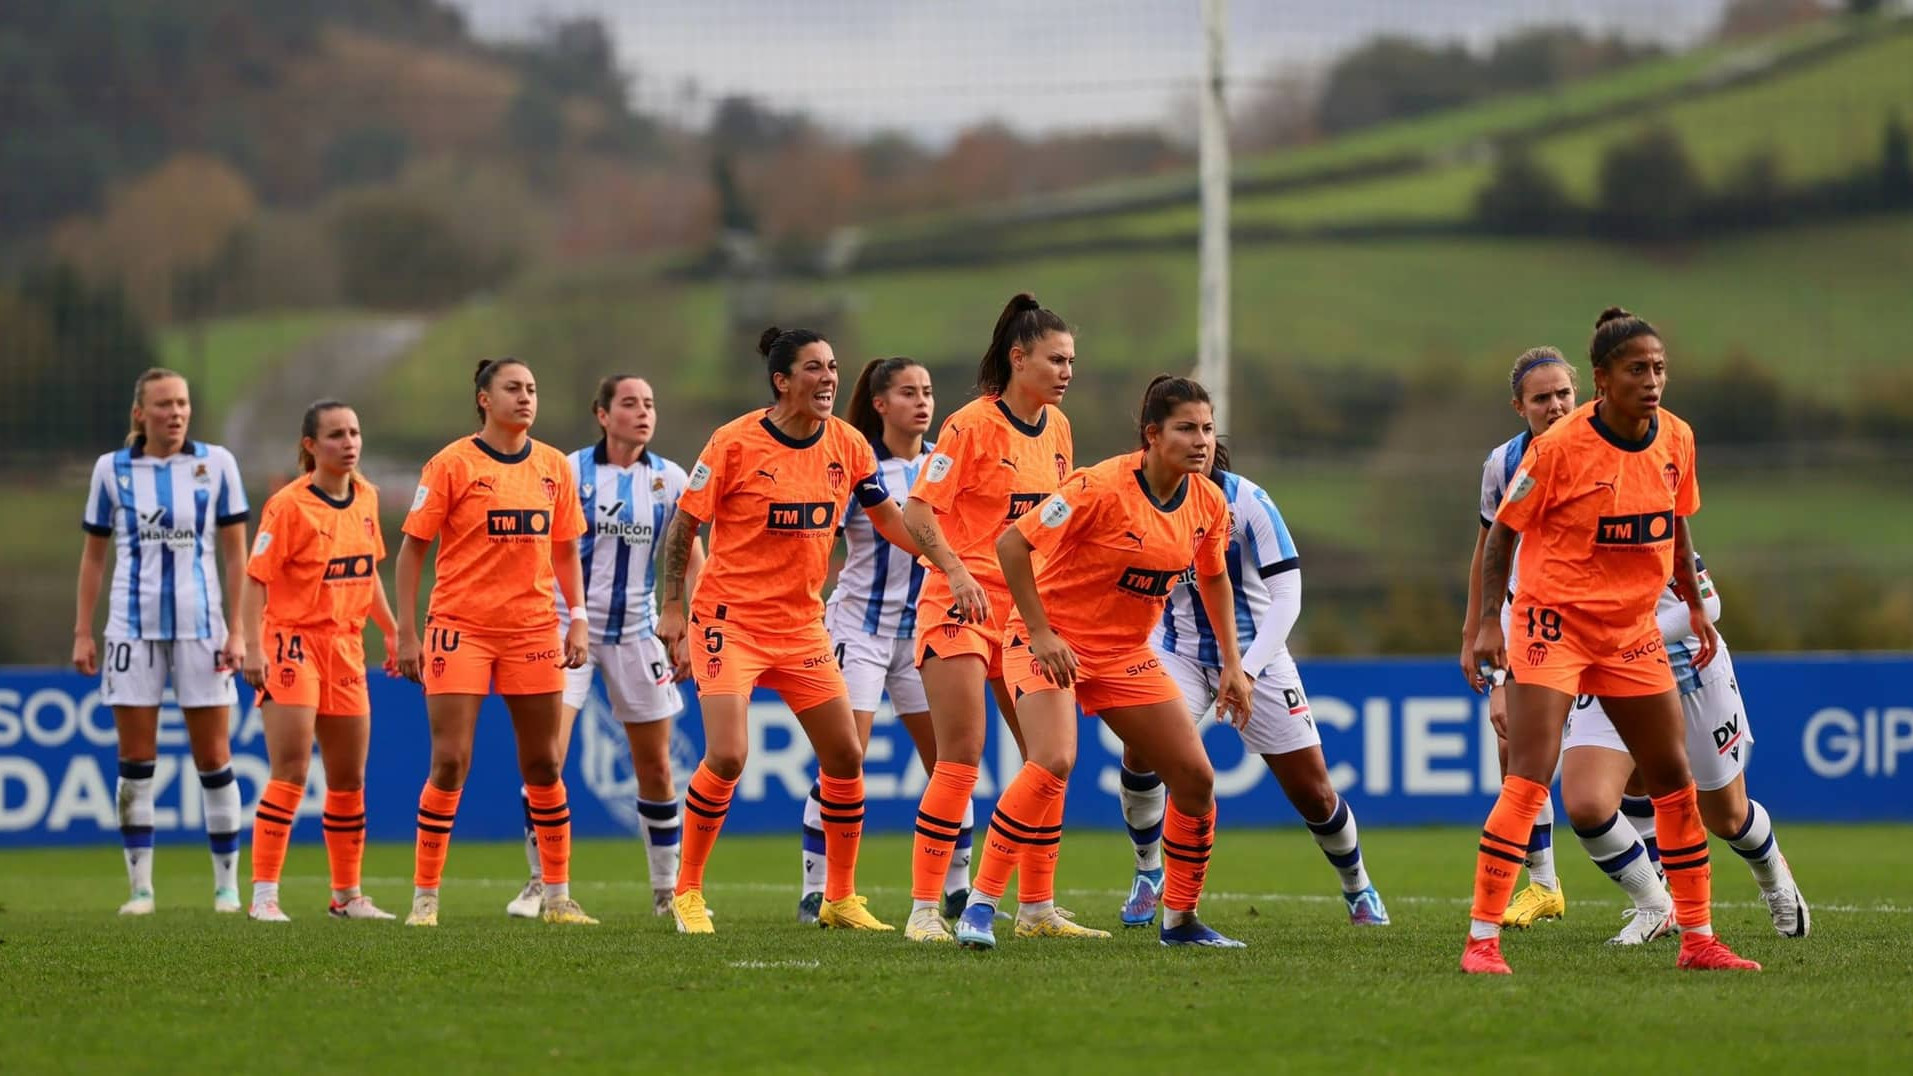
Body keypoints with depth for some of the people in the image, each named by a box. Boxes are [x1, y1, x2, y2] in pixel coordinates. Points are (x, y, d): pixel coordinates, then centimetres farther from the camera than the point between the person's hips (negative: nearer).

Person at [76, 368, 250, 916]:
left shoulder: (216, 464, 1)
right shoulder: (111, 470, 3)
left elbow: (236, 554, 3)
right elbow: (93, 556, 9)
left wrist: (239, 631, -4)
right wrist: (82, 633, 4)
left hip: (201, 625, -1)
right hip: (133, 626, 1)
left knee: (214, 759, 0)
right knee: (135, 761, 0)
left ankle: (227, 884, 8)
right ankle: (140, 886, 6)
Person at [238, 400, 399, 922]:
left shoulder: (366, 498, 8)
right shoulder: (289, 505, -13)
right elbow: (255, 580, -14)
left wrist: (394, 632, 19)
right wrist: (253, 648, -22)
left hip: (346, 645, 7)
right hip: (294, 641, -7)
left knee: (349, 778, 11)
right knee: (290, 774, -12)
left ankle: (347, 894, 21)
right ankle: (264, 895, -11)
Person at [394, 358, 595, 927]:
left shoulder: (553, 466, 8)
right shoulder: (453, 464, -4)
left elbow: (565, 549, 16)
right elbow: (412, 549, -2)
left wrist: (578, 619, 5)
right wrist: (407, 633, -7)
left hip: (533, 628, 4)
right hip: (461, 626, -4)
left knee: (543, 765, 5)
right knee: (450, 763, -8)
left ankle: (558, 896, 15)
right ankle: (424, 896, 1)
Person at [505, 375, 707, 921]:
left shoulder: (670, 479, 2)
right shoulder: (569, 472, -7)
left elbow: (692, 561, 8)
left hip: (637, 631, 3)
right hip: (571, 625, -3)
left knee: (655, 767, 6)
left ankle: (666, 890, 19)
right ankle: (541, 882, -3)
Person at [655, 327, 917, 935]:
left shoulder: (846, 444, 0)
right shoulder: (735, 444, -13)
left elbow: (887, 518, 11)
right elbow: (683, 525, -5)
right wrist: (673, 606, -9)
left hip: (802, 624, 5)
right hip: (731, 618, -5)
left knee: (845, 755, 2)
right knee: (727, 756, -17)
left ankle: (840, 900, 16)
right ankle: (687, 891, 1)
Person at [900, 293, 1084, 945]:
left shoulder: (1056, 429, 10)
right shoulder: (973, 425, -11)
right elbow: (917, 512, -15)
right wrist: (956, 570, -28)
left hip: (1028, 610, 7)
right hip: (962, 603, -7)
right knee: (960, 760, -12)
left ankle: (1038, 909, 12)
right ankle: (924, 911, -8)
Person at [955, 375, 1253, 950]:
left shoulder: (1209, 504, -2)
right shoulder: (1102, 488, -23)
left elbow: (1214, 580, 17)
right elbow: (1011, 543, -21)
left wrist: (1232, 664, 11)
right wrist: (1040, 633, -23)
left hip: (1127, 653, 7)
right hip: (1053, 643, -7)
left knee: (1195, 776, 1)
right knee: (1054, 762, -29)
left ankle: (1180, 918, 18)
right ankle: (979, 906, -21)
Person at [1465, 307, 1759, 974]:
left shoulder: (1676, 439, -1)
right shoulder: (1560, 446, -17)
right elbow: (1503, 533, -8)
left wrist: (1695, 606, 17)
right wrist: (1488, 623, -14)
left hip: (1634, 630, 6)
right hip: (1555, 619, -6)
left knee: (1674, 779, 7)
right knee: (1529, 779, -15)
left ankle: (1697, 938, 17)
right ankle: (1482, 939, -12)